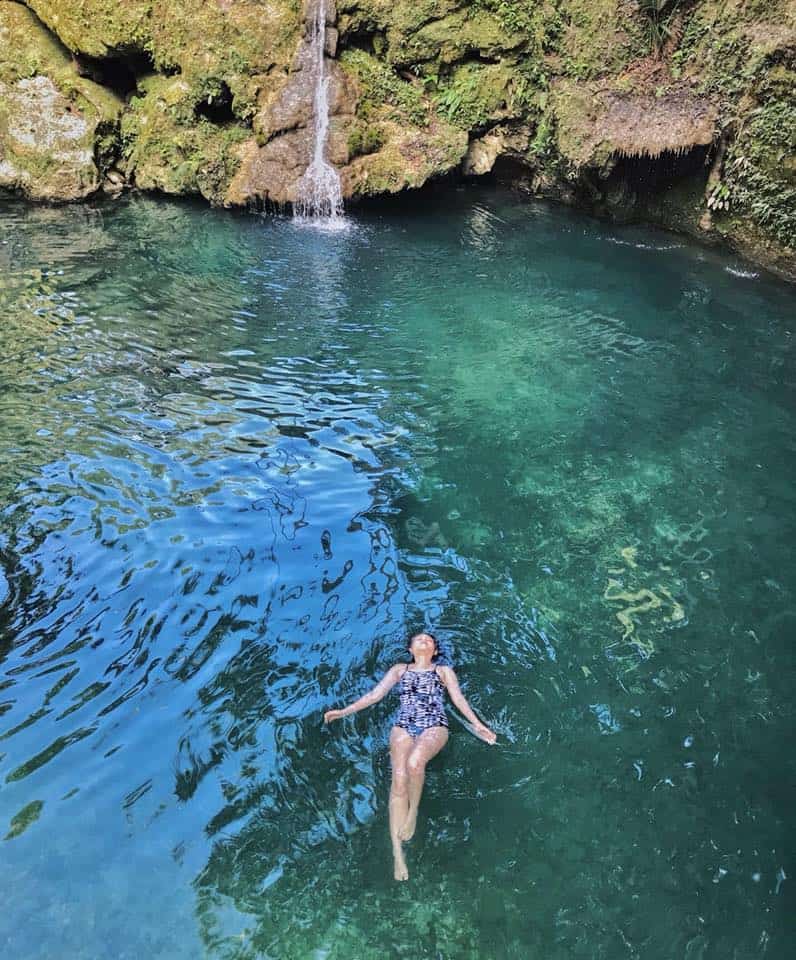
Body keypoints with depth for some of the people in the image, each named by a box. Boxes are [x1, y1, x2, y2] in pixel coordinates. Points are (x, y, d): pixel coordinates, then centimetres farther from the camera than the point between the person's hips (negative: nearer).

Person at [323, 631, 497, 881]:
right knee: (399, 779, -22)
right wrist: (344, 711, 8)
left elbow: (458, 699, 14)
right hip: (403, 726, 2)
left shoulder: (444, 671, 23)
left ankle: (414, 810, -6)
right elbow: (375, 694, 18)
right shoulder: (399, 669, 25)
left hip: (434, 726, -1)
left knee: (414, 762, -34)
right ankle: (397, 851, -22)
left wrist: (477, 725, -1)